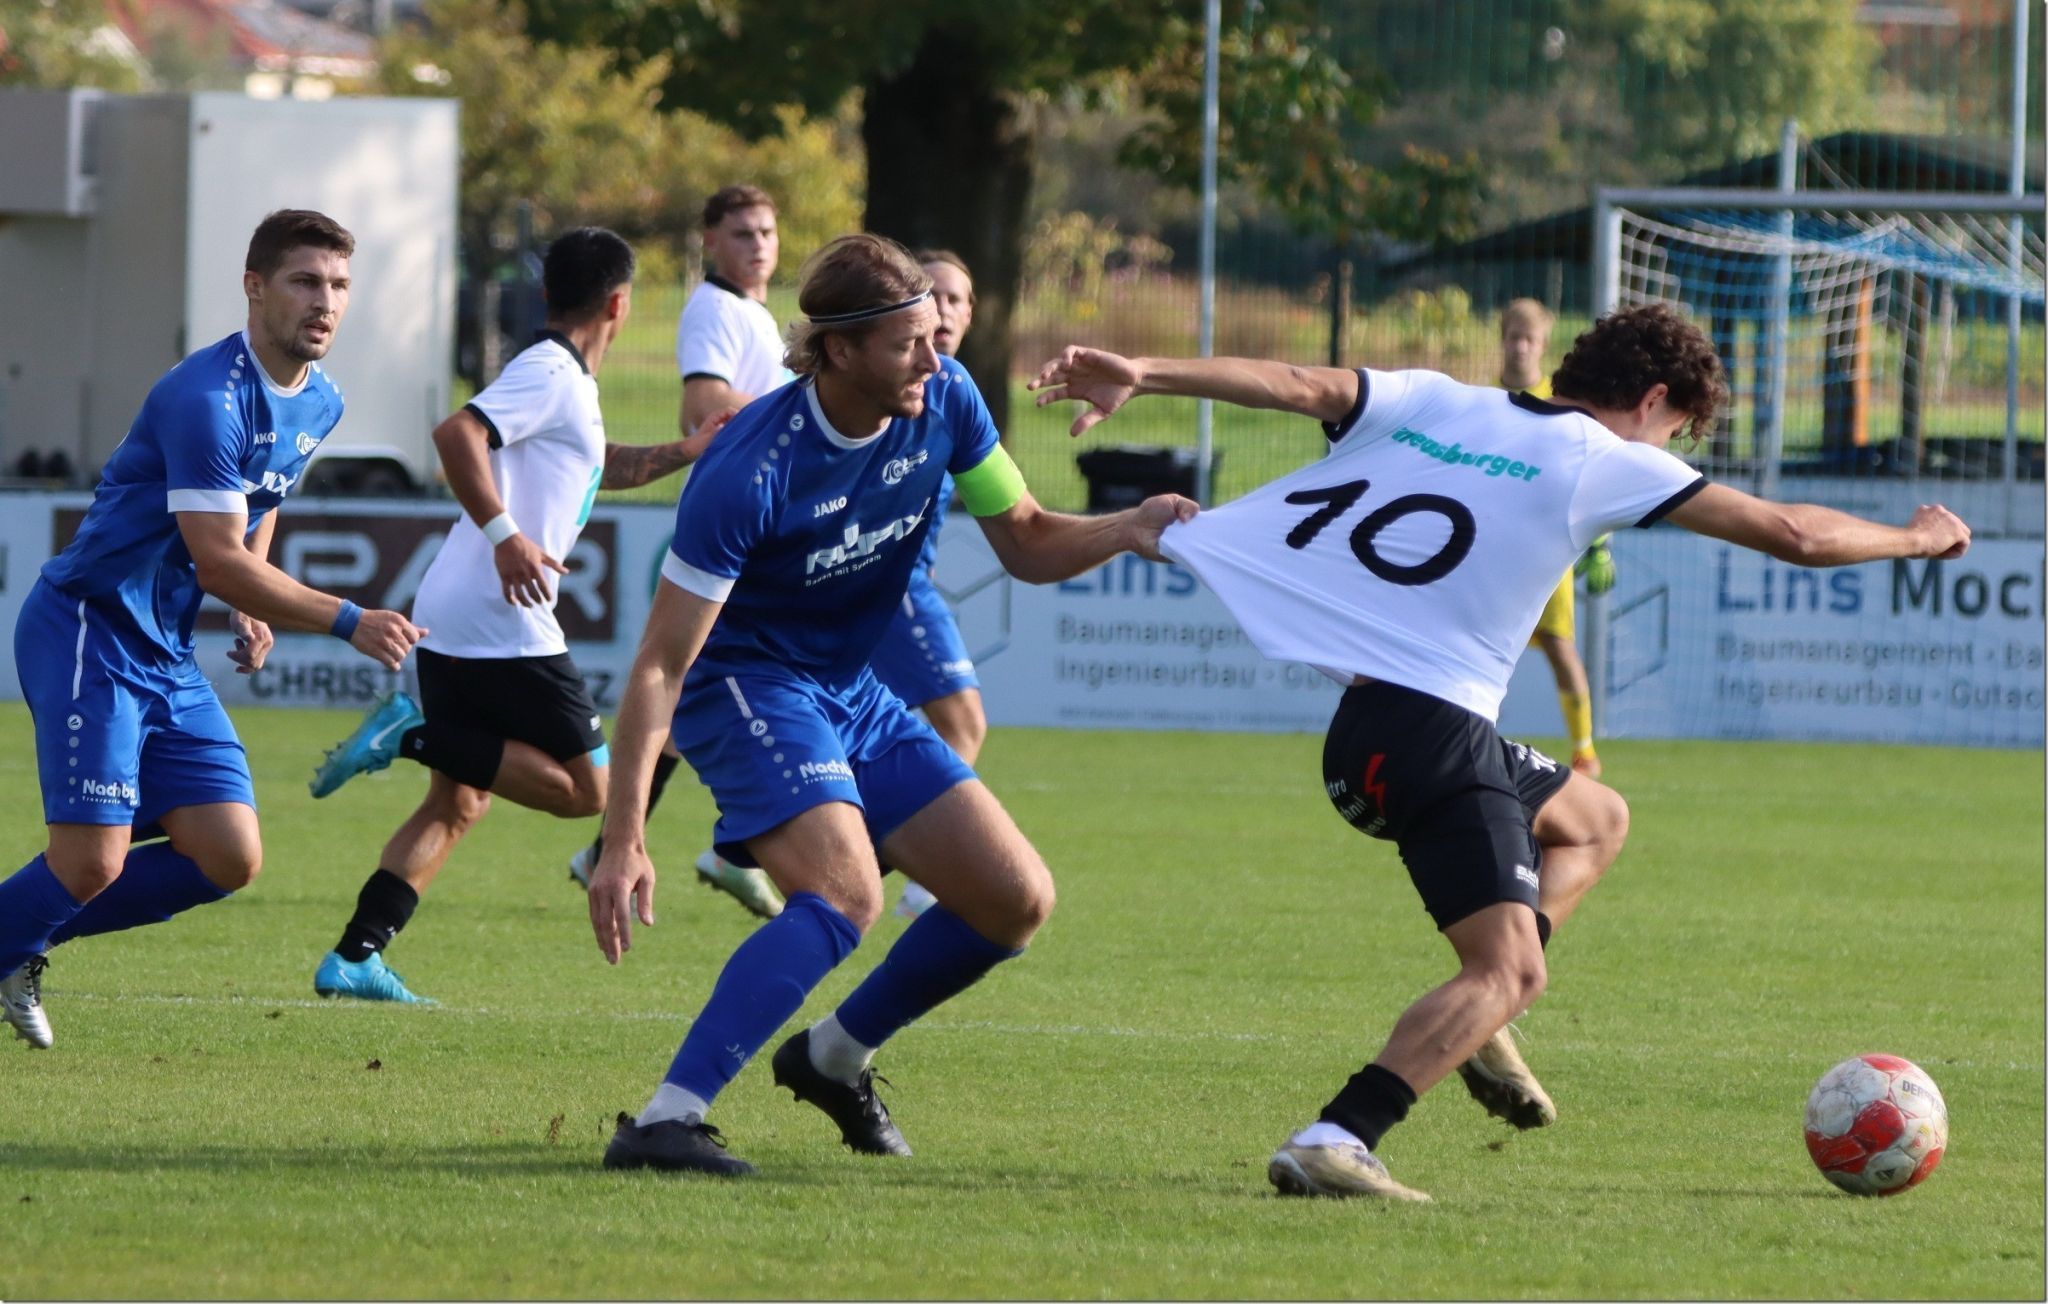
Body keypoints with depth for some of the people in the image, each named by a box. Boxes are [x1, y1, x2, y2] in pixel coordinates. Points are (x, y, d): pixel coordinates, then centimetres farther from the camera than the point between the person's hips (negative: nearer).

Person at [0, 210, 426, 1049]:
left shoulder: (318, 403, 7)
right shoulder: (208, 398, -22)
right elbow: (217, 561, -25)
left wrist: (255, 611, 10)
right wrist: (348, 623, -26)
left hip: (167, 655, 9)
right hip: (86, 633, -9)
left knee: (229, 859, 0)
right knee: (92, 862, -17)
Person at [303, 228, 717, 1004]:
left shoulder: (563, 382, 22)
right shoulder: (551, 376, -9)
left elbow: (597, 468, 41)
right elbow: (457, 434, -24)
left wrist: (685, 453, 34)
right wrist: (504, 535, -29)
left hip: (450, 622, 10)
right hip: (503, 625, -10)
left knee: (457, 804, 12)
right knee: (585, 786, -5)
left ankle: (355, 957, 4)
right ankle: (415, 735, -14)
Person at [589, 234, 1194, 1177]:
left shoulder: (942, 402, -10)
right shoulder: (751, 471, -28)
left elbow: (1026, 546, 5)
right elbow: (660, 666, -26)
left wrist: (1128, 530, -17)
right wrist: (623, 840, -31)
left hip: (852, 693, 8)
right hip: (742, 683, -8)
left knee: (1017, 900, 2)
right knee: (845, 893, -32)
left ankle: (834, 1056, 23)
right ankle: (663, 1123, -35)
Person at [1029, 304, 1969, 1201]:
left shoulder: (1431, 402, 14)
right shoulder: (1609, 463, -1)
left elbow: (1297, 386, 0)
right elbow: (1791, 535, -1)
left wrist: (1140, 373, -6)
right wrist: (1914, 540, 15)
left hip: (1361, 726, 8)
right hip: (1439, 730, -8)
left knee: (1595, 820, 26)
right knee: (1508, 973, -11)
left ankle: (1473, 1023, 8)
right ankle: (1334, 1143, -30)